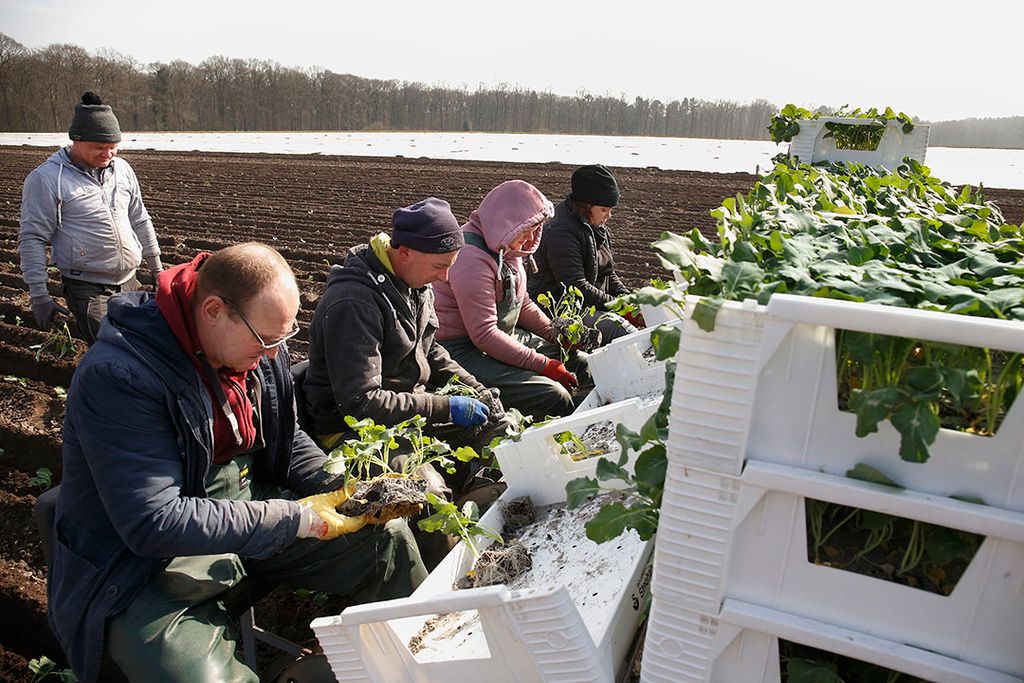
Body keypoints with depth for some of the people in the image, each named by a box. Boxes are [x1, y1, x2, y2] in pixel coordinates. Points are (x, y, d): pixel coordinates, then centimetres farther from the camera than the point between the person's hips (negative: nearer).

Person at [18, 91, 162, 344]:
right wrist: (39, 296, -10)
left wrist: (156, 268, 19)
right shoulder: (46, 178, -8)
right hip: (86, 291, -6)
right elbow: (32, 239, -7)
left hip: (129, 284, 6)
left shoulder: (122, 169, 9)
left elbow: (140, 221, 17)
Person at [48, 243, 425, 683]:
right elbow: (154, 523, -29)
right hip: (145, 561, -6)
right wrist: (296, 519, -26)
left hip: (251, 507, 6)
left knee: (387, 536, 0)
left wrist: (341, 488, -9)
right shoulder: (118, 376, -26)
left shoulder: (257, 345, -4)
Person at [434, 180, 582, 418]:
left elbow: (522, 303, 19)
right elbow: (484, 334, -27)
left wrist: (557, 335, 6)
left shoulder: (506, 248, 8)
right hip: (464, 351, -10)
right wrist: (543, 365, -24)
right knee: (555, 398, -24)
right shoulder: (472, 258, -24)